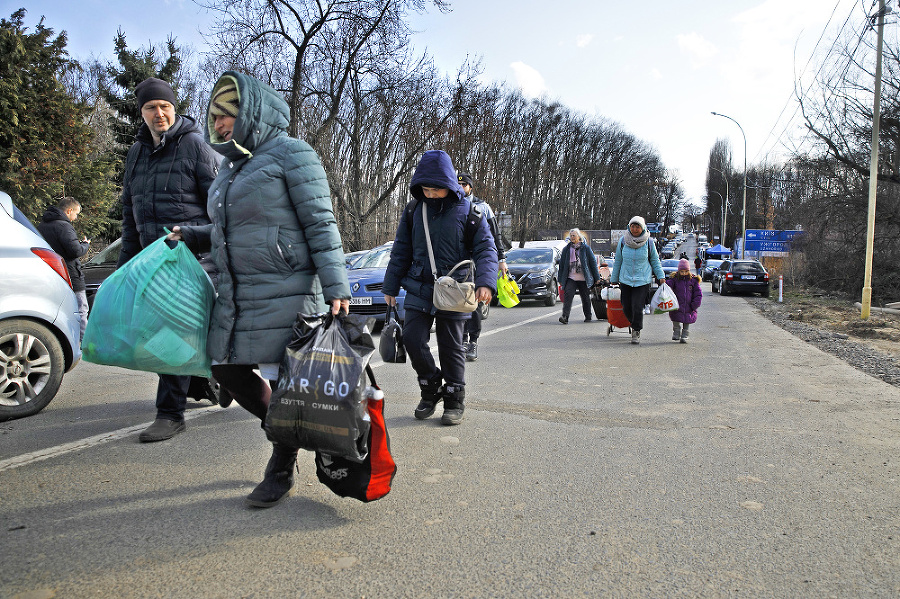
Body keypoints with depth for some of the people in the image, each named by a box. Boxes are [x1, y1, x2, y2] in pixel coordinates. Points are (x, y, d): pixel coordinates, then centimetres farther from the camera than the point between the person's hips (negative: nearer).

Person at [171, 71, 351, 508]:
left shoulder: (291, 154, -7)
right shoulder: (233, 165, 18)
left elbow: (320, 224, -14)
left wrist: (335, 288, -21)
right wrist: (190, 236, 13)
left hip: (284, 294, -9)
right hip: (237, 294, 9)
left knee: (282, 381, -2)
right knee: (227, 370, 11)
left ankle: (281, 471, 17)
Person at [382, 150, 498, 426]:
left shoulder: (467, 210, -3)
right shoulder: (413, 210, 5)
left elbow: (485, 248, -3)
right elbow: (401, 251, 12)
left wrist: (485, 282, -19)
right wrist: (391, 286, 11)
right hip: (419, 288, 3)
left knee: (450, 347, 4)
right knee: (412, 339, -7)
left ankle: (454, 401, 20)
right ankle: (431, 389, 16)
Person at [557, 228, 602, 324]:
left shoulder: (585, 248, 3)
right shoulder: (566, 249, 9)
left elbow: (593, 262, 5)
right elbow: (562, 263, 14)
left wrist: (596, 277, 3)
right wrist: (561, 278, 11)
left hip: (583, 279, -1)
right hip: (570, 278, 1)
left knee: (585, 298, 10)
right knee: (567, 295, -17)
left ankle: (588, 316, 27)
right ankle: (565, 317, -25)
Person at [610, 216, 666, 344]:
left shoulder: (648, 243, 0)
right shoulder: (623, 242, 3)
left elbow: (655, 261, 11)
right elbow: (618, 261, 12)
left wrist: (661, 276, 1)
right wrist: (613, 279, 14)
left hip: (643, 281, -2)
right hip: (625, 280, 2)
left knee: (637, 308, -10)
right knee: (626, 308, 4)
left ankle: (636, 332, 9)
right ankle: (634, 324, 34)